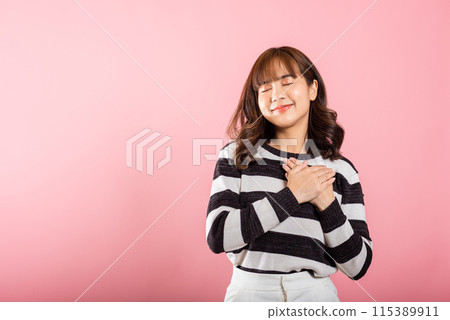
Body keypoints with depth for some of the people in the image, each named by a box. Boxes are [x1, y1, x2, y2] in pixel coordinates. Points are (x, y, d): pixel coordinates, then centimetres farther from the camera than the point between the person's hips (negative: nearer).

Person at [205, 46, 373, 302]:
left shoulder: (341, 170, 4)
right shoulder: (236, 155, 2)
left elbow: (358, 266, 2)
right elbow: (217, 237, -11)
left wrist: (326, 203, -10)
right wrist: (292, 195, -12)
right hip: (249, 291, 1)